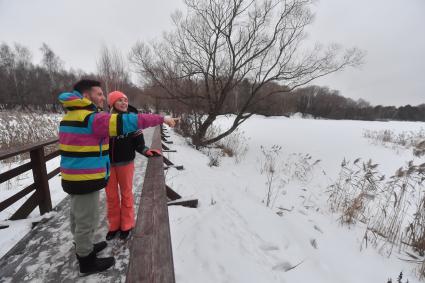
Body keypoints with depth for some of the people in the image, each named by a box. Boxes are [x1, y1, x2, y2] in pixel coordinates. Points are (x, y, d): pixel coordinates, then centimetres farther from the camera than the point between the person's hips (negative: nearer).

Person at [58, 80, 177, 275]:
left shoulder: (70, 116, 10)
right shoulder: (91, 118, -22)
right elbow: (129, 121, -28)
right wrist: (161, 119, -23)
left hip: (72, 177, 10)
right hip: (85, 180, -10)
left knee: (78, 216, 24)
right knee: (87, 220, 7)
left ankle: (83, 247, 46)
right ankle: (87, 261, 26)